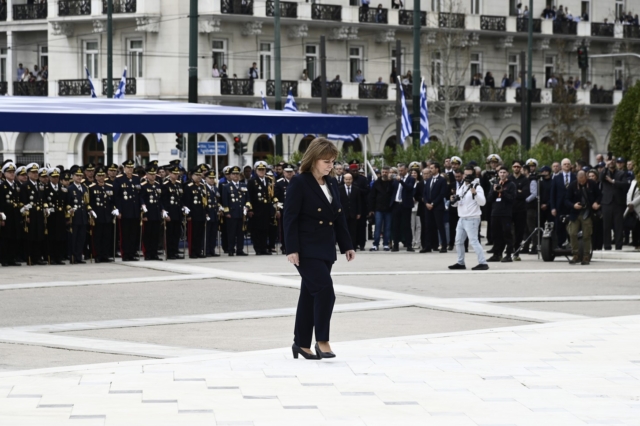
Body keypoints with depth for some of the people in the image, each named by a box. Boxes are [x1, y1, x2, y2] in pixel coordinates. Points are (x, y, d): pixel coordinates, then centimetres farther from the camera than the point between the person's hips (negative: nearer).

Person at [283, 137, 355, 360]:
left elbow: (339, 216, 16)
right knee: (325, 290, -16)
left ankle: (302, 343, 17)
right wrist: (291, 249, -19)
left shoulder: (331, 183, 11)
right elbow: (290, 217, -14)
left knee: (311, 296, 11)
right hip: (306, 249, -7)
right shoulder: (299, 183, -11)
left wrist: (346, 245, 13)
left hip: (326, 249, 7)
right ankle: (322, 341, -8)